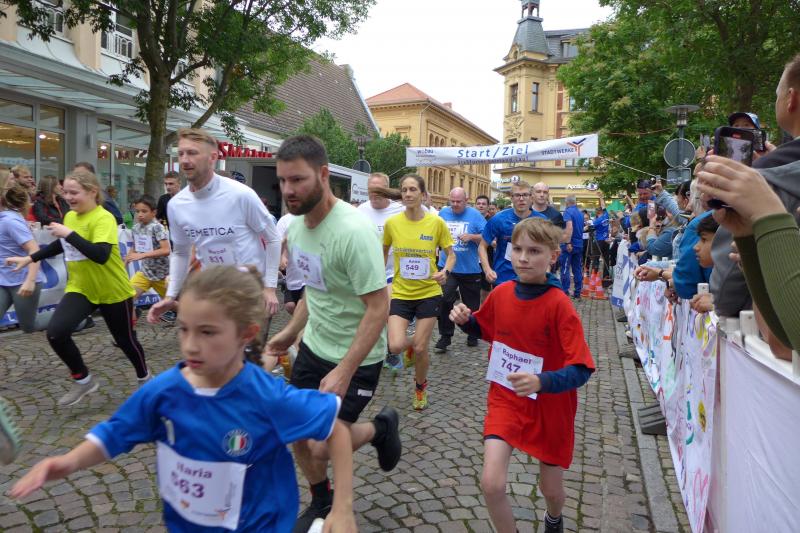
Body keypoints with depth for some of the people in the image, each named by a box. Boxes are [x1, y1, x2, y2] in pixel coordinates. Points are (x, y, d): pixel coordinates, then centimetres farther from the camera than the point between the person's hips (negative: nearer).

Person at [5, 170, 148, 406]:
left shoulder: (104, 218, -20)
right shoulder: (70, 216, 3)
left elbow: (101, 255, -35)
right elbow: (61, 245, 24)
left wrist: (69, 233, -32)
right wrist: (30, 258, 22)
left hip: (113, 291, -6)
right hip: (80, 288, 6)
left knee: (125, 340, 8)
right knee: (55, 332, -14)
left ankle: (144, 377, 36)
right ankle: (83, 379, 8)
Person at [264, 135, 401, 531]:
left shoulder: (353, 232, -27)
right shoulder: (296, 224, -1)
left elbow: (378, 307, -26)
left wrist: (344, 372, -27)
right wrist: (291, 331, 9)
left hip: (357, 357, -7)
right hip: (313, 347, 7)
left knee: (322, 447, -4)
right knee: (298, 434, 13)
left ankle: (381, 427, 26)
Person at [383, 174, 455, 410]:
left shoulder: (436, 222, -9)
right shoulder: (392, 223, -5)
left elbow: (451, 254, 2)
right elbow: (384, 252, 13)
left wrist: (445, 271, -19)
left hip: (429, 292, -1)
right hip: (400, 293, 1)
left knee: (420, 349, 4)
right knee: (395, 346, -14)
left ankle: (420, 387, 35)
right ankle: (410, 345, 26)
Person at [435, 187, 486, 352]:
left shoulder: (475, 215, -3)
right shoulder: (443, 213, 6)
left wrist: (471, 236, -21)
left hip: (470, 269, -1)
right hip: (447, 266, 1)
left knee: (471, 304, 11)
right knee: (444, 301, -11)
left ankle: (473, 335, 30)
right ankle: (445, 336, 2)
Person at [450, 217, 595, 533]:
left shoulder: (559, 304, -21)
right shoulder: (501, 294, -7)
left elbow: (581, 370, -23)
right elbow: (484, 329, 13)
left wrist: (541, 382, -40)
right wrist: (465, 320, -8)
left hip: (549, 406, -2)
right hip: (505, 399, 2)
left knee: (551, 489, 16)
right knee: (491, 484, -13)